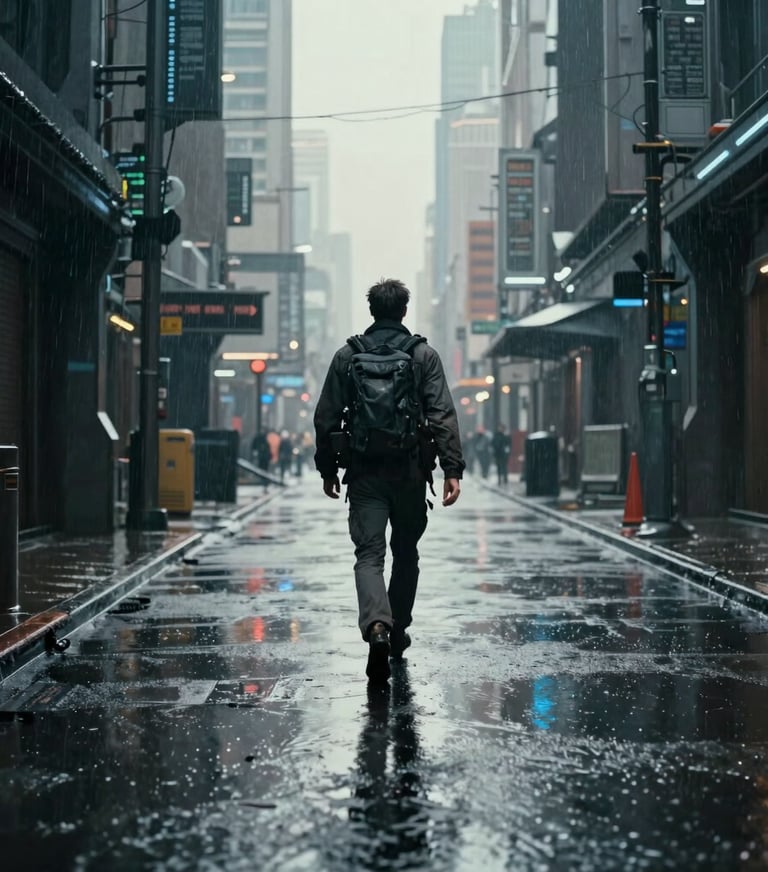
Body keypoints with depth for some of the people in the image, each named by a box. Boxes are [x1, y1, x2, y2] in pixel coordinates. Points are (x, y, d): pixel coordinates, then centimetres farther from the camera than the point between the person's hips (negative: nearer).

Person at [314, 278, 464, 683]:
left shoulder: (347, 356, 3)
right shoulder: (424, 355, -1)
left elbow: (326, 418, 4)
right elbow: (443, 416, -8)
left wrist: (327, 468, 14)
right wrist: (452, 469, -9)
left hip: (364, 471, 0)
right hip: (410, 471, 0)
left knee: (369, 554, -4)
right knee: (406, 552, 17)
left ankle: (377, 626, -28)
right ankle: (398, 631, 27)